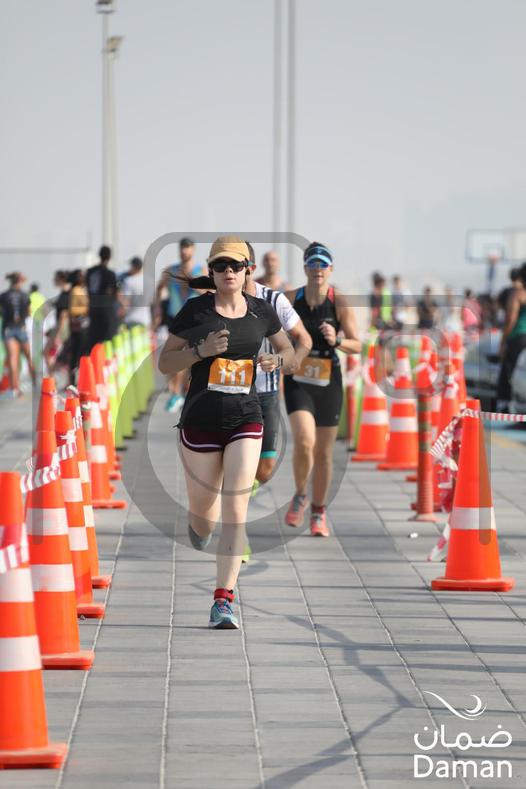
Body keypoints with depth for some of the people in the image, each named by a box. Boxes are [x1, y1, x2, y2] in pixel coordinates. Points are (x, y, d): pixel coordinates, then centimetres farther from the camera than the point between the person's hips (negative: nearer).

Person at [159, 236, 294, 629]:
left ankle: (224, 600, -11)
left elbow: (288, 349, 21)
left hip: (245, 418, 1)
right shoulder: (195, 309, -3)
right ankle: (198, 522, 48)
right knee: (203, 515, 8)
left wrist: (276, 360, -2)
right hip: (201, 419, -1)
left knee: (235, 511, -12)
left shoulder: (261, 311, 5)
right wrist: (202, 350, -18)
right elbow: (165, 364, -1)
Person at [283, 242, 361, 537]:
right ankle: (300, 497, 4)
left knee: (324, 451, 8)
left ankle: (319, 513, 24)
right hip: (298, 381, -1)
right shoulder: (291, 299, -3)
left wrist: (337, 340, -23)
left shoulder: (340, 302, -6)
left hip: (329, 383, 1)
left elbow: (357, 345, -5)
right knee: (304, 441, -21)